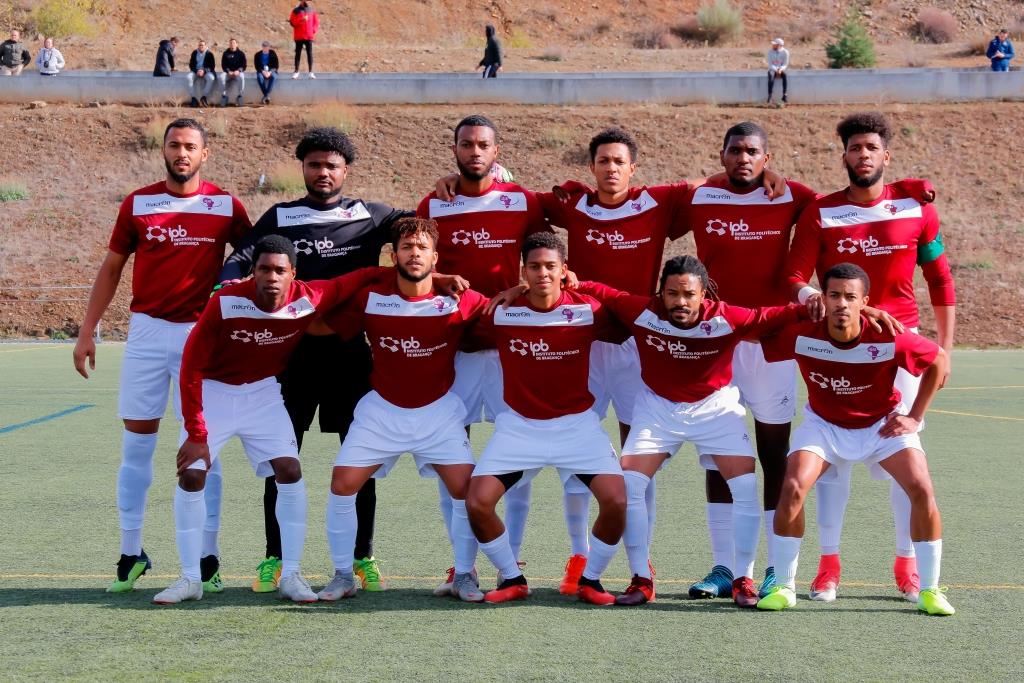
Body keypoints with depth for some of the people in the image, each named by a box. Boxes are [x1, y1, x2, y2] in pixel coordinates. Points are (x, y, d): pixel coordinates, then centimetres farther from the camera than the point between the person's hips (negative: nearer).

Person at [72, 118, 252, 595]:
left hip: (202, 335, -1)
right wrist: (86, 331, 7)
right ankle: (131, 554, 13)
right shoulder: (137, 203, 5)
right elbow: (111, 268, 11)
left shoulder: (226, 206, 1)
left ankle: (207, 558, 5)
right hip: (146, 332, 1)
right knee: (136, 443, 3)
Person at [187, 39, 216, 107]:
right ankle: (193, 98, -29)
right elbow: (191, 65, 4)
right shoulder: (194, 53, 6)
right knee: (189, 77, -31)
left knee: (211, 78, -36)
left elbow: (212, 66, -4)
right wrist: (196, 71, -16)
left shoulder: (209, 54, -1)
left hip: (206, 71, -2)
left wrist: (204, 71, -20)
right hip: (196, 71, 2)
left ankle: (203, 97, -26)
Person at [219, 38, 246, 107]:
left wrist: (238, 71, -19)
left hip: (238, 72, -1)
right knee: (222, 77, -32)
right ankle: (223, 95, -21)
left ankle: (240, 96, -27)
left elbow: (244, 65, 1)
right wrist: (228, 71, -17)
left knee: (241, 77, -37)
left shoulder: (241, 54, 7)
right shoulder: (225, 54, 9)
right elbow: (223, 65, 3)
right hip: (228, 72, 1)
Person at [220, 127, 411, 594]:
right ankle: (274, 559, 9)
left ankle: (362, 557, 13)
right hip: (293, 350, 0)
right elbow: (240, 260, -2)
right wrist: (232, 285, -22)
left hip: (351, 351, 0)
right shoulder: (280, 217, 9)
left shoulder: (369, 216, 9)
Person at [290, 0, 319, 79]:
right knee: (298, 54, 3)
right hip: (299, 36, -2)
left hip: (309, 36, 2)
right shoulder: (296, 10, 0)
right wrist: (301, 20, -19)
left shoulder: (312, 10, 8)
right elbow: (292, 22, -5)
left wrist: (313, 30, -4)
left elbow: (316, 21, 10)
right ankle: (296, 72, 7)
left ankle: (311, 72, 3)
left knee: (309, 54, 1)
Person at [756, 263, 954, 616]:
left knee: (922, 489, -20)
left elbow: (939, 362, -10)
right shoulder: (801, 336, -25)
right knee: (792, 489, -22)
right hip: (824, 424, 1)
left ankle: (929, 590, -2)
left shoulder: (890, 339, -28)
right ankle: (783, 587, -5)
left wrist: (914, 417, -8)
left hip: (883, 423, 0)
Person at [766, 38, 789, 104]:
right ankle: (769, 97, -36)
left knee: (784, 75, -34)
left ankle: (784, 95, -34)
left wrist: (780, 69, -24)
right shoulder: (770, 52, -1)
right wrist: (776, 70, -22)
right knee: (771, 77, -33)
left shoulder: (785, 52, -4)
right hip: (772, 69, 0)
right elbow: (770, 64, -5)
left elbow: (785, 64, -4)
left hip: (781, 70, 0)